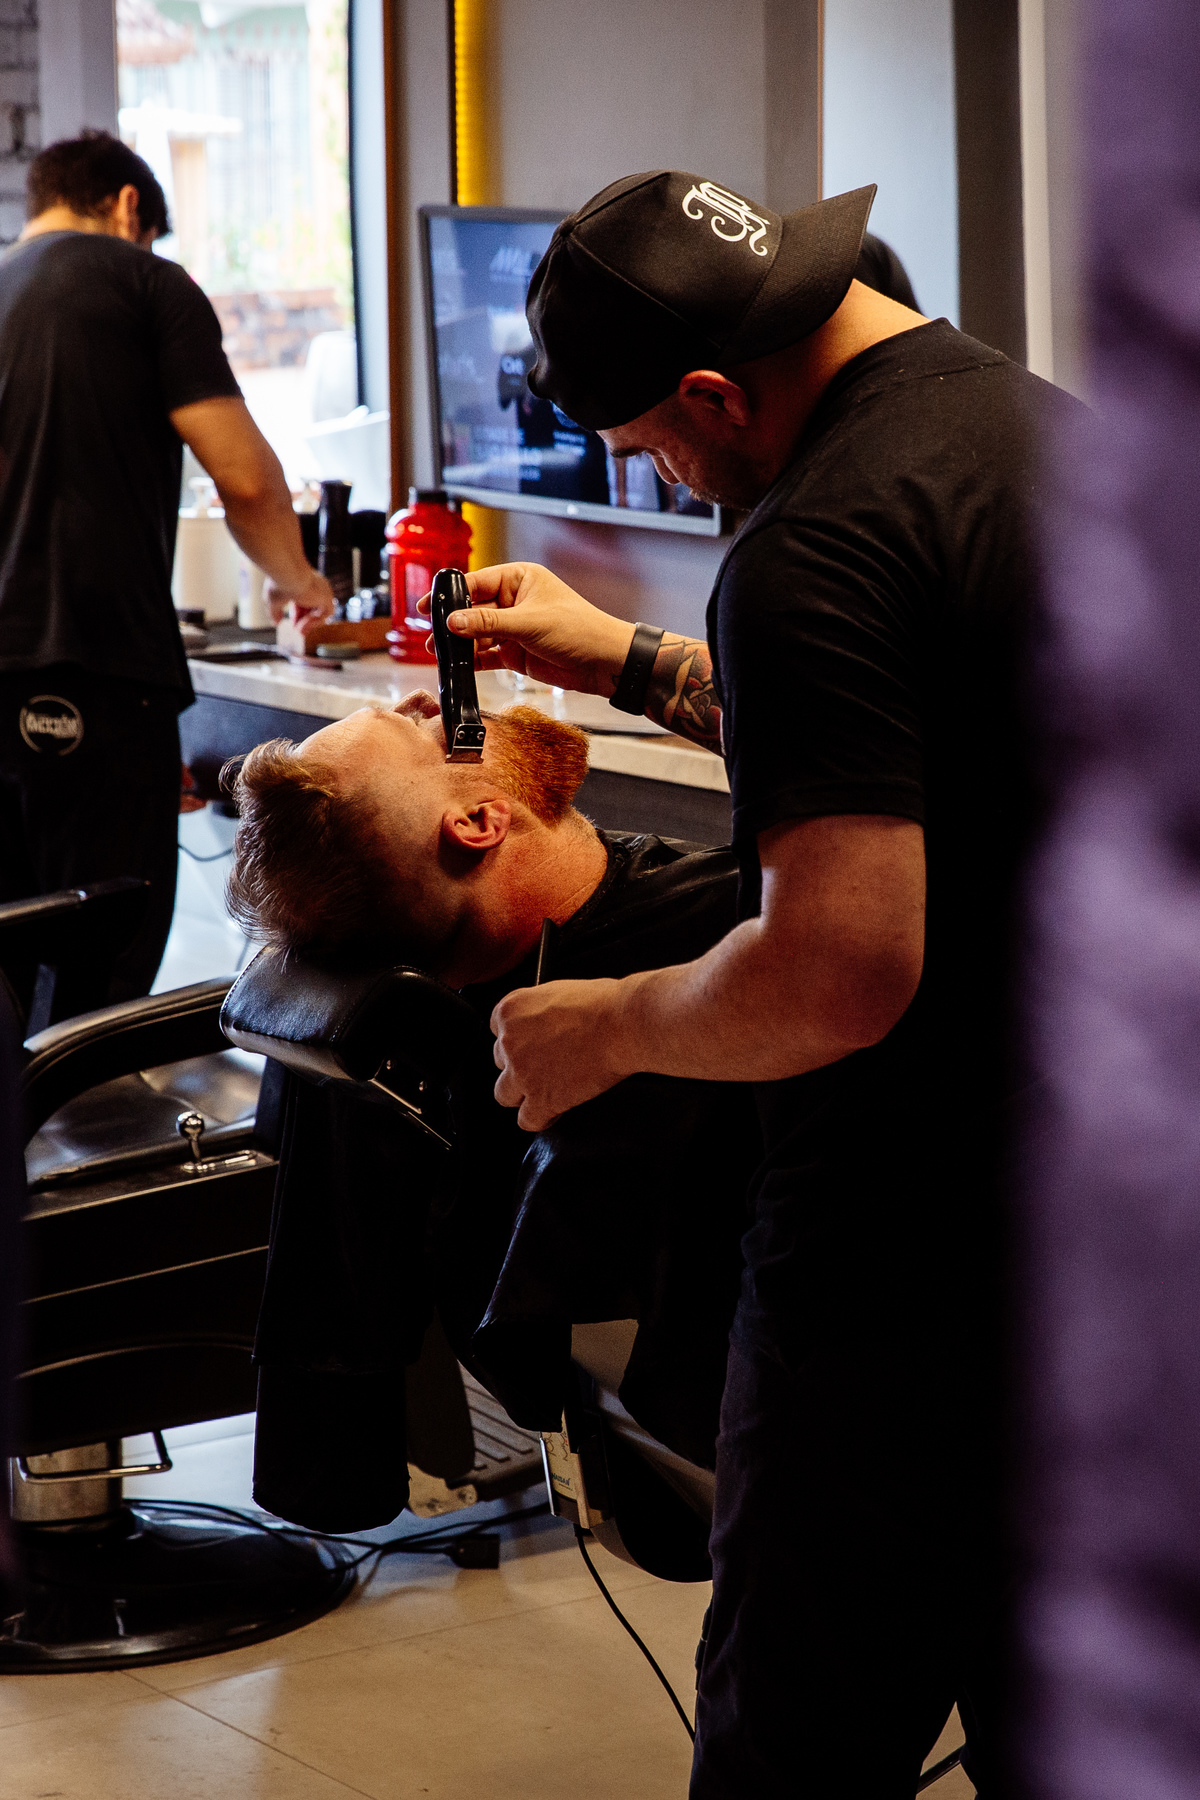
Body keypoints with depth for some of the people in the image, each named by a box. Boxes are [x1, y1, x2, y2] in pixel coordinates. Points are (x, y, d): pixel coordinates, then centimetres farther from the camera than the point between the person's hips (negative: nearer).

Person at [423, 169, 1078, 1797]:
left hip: (912, 1256, -10)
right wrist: (632, 661, 24)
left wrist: (605, 1029, -11)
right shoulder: (1036, 418, 10)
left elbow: (840, 972, -27)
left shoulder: (817, 544, -21)